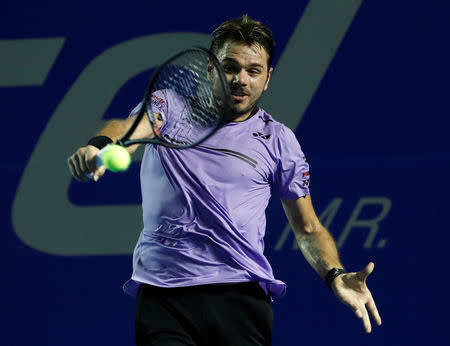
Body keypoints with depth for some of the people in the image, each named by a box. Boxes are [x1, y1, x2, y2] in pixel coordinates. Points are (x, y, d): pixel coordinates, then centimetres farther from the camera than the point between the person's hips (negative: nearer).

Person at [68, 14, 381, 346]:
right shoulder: (170, 107, 7)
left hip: (240, 295, 1)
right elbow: (132, 126, -16)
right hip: (161, 291, -1)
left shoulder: (278, 140, 9)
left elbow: (308, 229, 14)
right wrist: (99, 146, -40)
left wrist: (335, 276, -6)